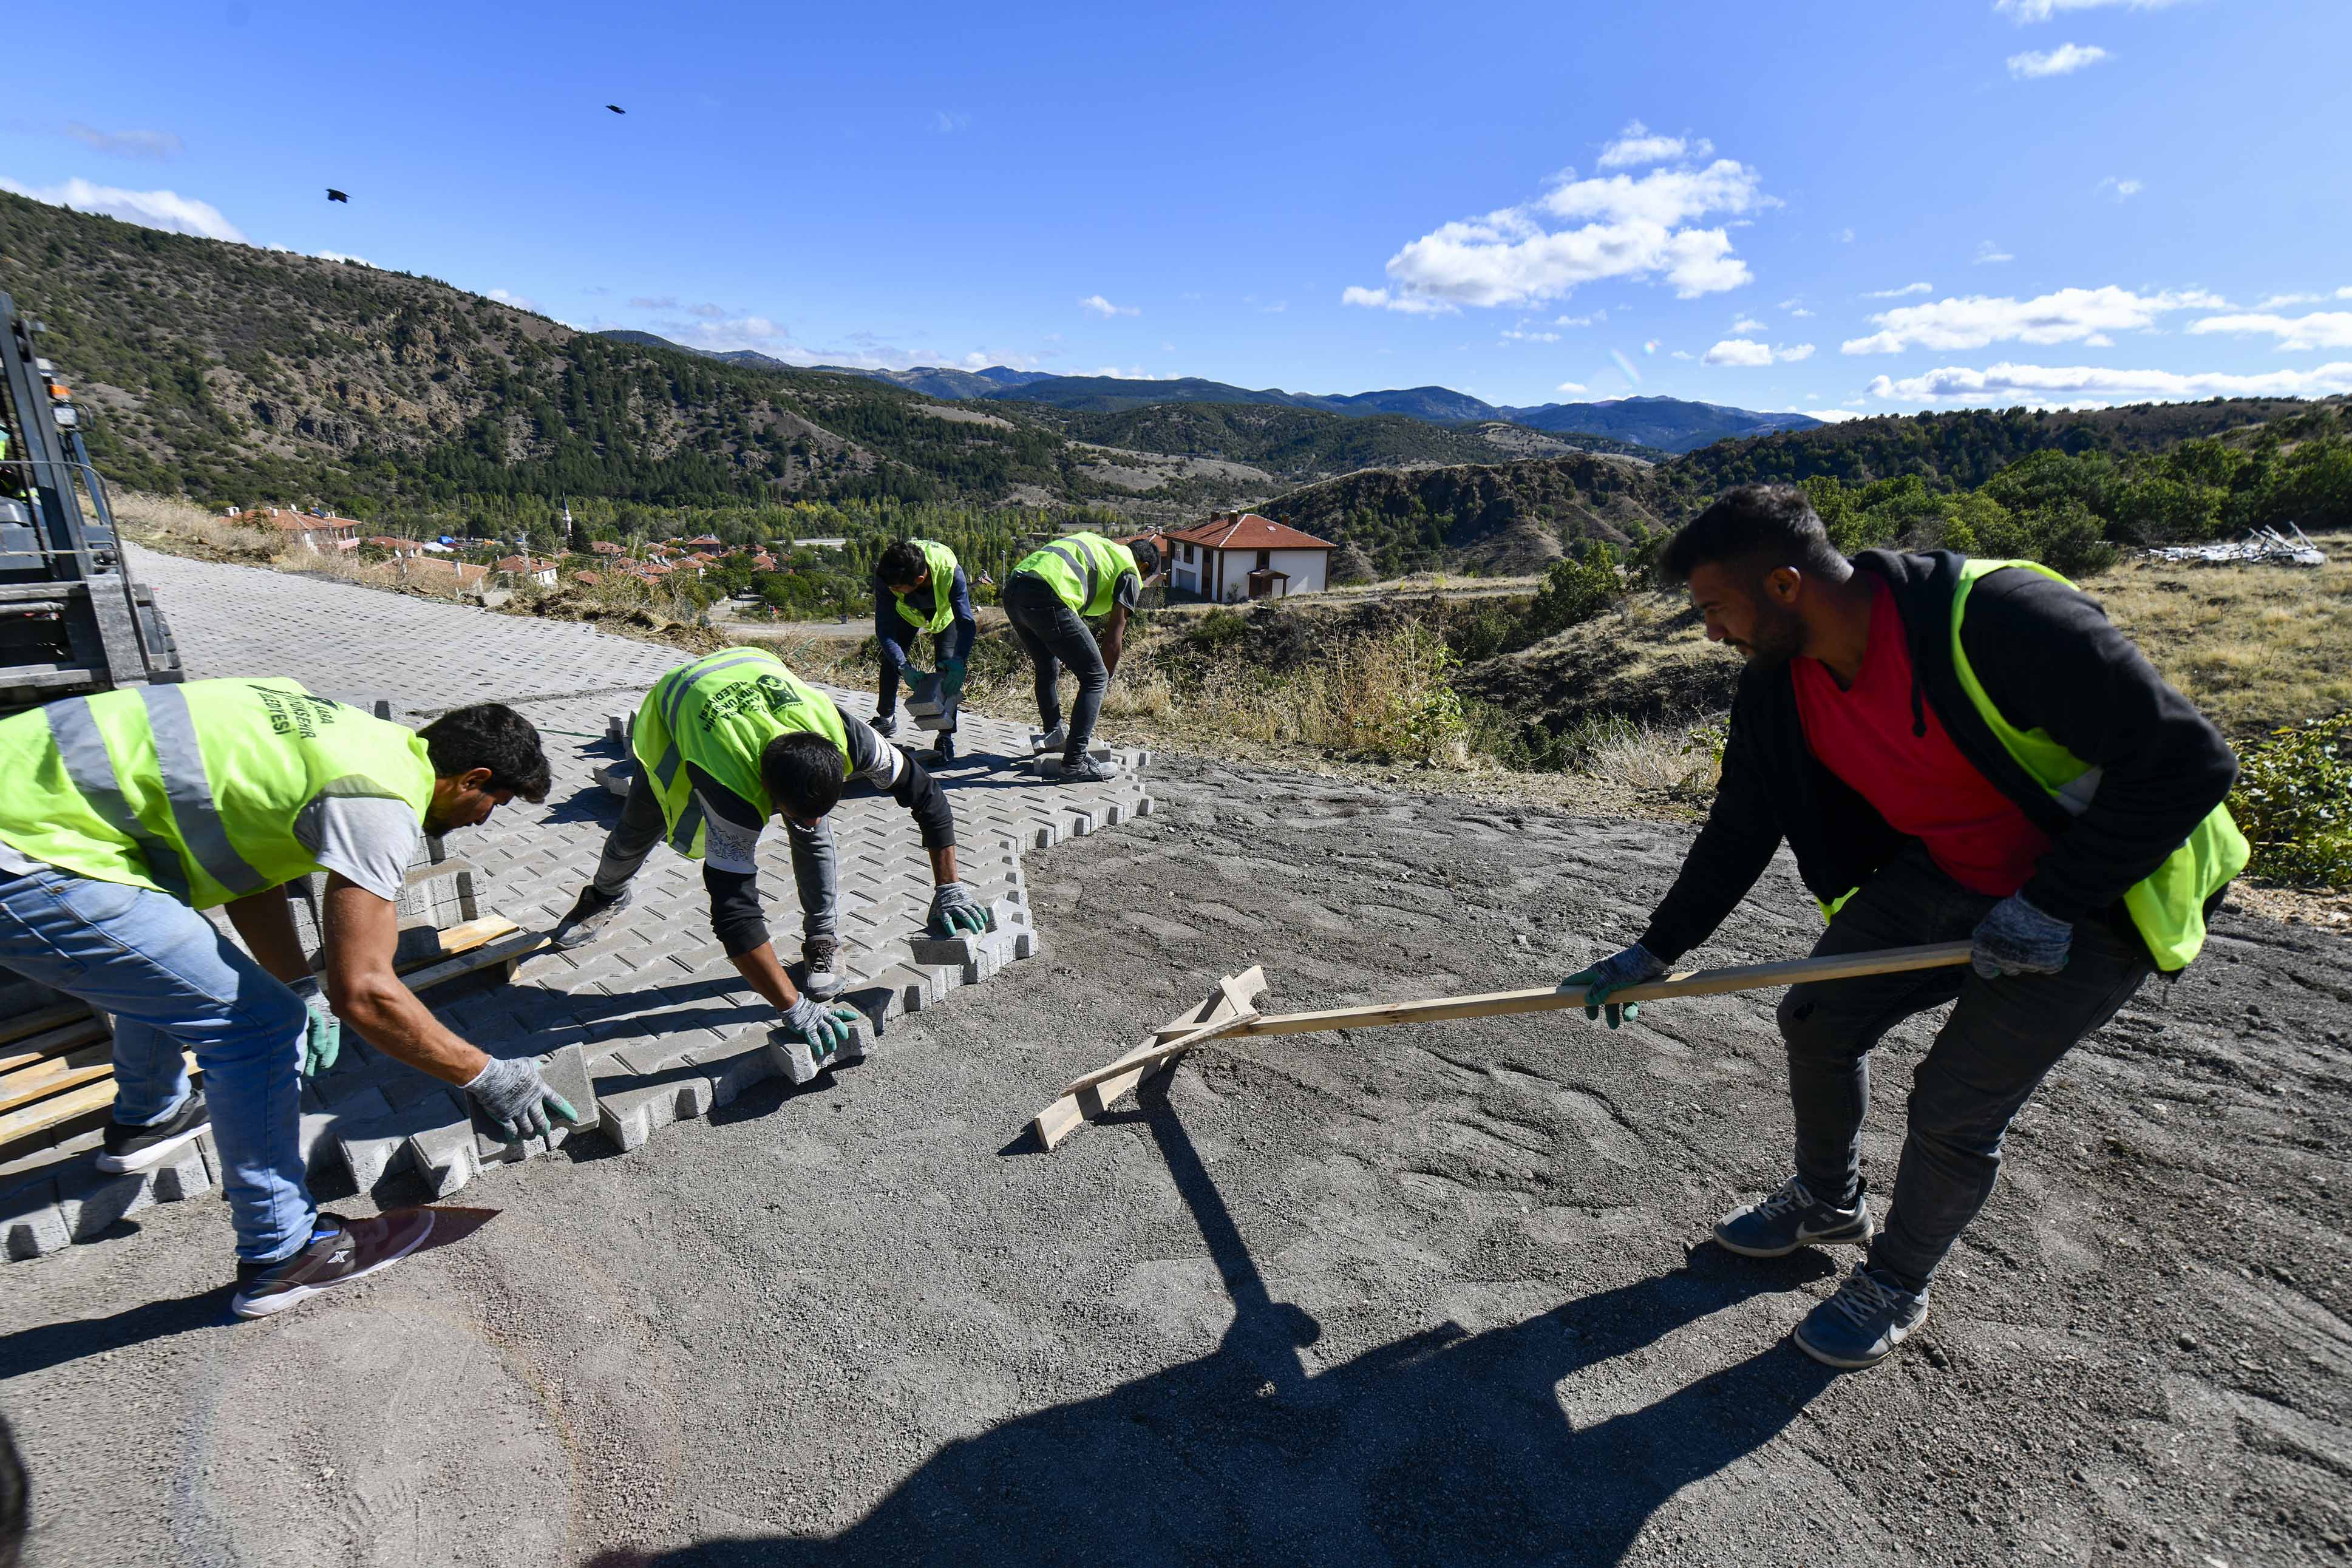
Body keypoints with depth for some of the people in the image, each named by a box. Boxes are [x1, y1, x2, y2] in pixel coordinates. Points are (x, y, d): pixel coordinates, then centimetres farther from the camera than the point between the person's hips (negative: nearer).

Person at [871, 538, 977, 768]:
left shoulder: (950, 571, -44)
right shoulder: (886, 577, -38)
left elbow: (967, 623, -41)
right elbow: (884, 629, -33)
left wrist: (959, 661, -56)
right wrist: (905, 668, -46)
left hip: (946, 608, -2)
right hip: (909, 609, 2)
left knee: (947, 665, -18)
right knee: (891, 657, 1)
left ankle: (946, 739, -12)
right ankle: (886, 719, 28)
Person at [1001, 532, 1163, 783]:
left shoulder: (1098, 546, 35)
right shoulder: (1130, 571, 13)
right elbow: (1114, 636, 9)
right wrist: (1107, 680, 20)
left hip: (1012, 591, 9)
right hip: (1046, 598, -9)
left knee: (1047, 669, 29)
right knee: (1095, 678, 1)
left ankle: (1053, 733, 45)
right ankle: (1075, 762, 0)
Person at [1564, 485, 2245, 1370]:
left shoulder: (1999, 619, -32)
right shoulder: (1777, 687, -10)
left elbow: (2186, 762, -25)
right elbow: (1740, 832, 1)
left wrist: (2051, 904, -26)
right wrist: (1654, 953, 3)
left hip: (2092, 901, -6)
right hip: (1941, 870, 6)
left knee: (1954, 1107, -5)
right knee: (1817, 1022, 7)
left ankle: (1896, 1287, 24)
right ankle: (1829, 1203, 36)